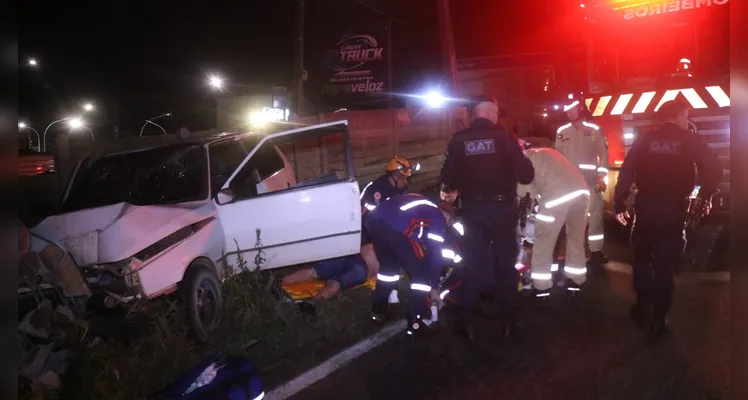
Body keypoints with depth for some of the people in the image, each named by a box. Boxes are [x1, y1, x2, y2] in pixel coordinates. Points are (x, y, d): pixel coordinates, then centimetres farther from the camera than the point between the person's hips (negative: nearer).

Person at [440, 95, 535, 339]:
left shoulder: (459, 140, -3)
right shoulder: (504, 137, -8)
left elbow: (448, 179, 0)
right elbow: (526, 175, -7)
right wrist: (519, 154, 13)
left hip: (473, 210, 1)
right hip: (501, 208, -1)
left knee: (472, 264, 11)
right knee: (506, 263, 12)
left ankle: (466, 322, 13)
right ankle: (508, 321, 17)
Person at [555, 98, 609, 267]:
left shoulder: (595, 130, 0)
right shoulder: (562, 132, 7)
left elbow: (603, 154, -1)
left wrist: (601, 177, -8)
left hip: (591, 181, -2)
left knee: (595, 216, 1)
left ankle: (596, 251, 9)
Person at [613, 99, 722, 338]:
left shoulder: (645, 138, 4)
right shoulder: (689, 140, 2)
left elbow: (627, 170, -5)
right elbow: (713, 168, -5)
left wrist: (620, 202, -3)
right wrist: (704, 197, 9)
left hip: (646, 204, 1)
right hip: (674, 207, -1)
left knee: (642, 257, 17)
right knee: (665, 264, 6)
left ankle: (643, 310, 19)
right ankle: (658, 319, 8)